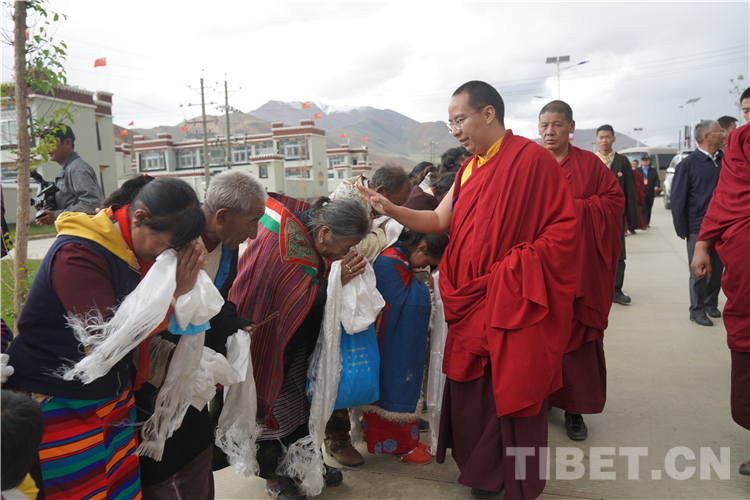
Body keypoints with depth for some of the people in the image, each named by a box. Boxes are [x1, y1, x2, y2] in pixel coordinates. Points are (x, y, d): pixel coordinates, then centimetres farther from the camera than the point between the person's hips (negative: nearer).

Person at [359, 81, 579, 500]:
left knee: (514, 395, 5)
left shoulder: (532, 159, -10)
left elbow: (565, 225, -12)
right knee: (471, 391, 13)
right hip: (471, 304, 7)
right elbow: (439, 221, 11)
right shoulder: (469, 170, 13)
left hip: (513, 304, -7)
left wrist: (517, 265, -19)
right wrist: (390, 209, 0)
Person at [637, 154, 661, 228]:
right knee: (643, 208, -11)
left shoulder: (653, 170, 14)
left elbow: (657, 180, 5)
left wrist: (657, 186, -15)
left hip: (651, 193, 3)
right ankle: (644, 224, -12)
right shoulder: (637, 171, 10)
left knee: (649, 208, 8)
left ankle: (647, 223, 17)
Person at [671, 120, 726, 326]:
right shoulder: (688, 164, -8)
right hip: (698, 229, -5)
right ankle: (697, 310, 15)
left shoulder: (724, 161, 6)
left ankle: (711, 304, 30)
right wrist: (682, 230, -8)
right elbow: (678, 199, -8)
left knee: (717, 269, 13)